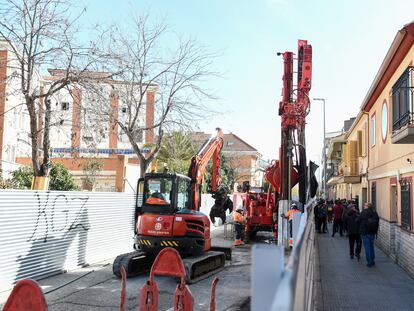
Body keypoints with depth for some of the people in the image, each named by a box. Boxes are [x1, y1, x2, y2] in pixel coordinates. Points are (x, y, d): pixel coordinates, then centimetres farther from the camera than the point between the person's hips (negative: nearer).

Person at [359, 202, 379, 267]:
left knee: (367, 247, 1)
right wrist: (375, 231, 16)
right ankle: (372, 261, 23)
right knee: (371, 246, 17)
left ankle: (369, 262, 3)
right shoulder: (375, 213, 2)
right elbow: (377, 222, 8)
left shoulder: (363, 213, -15)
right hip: (373, 232, 6)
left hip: (365, 233, -5)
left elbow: (359, 221, -11)